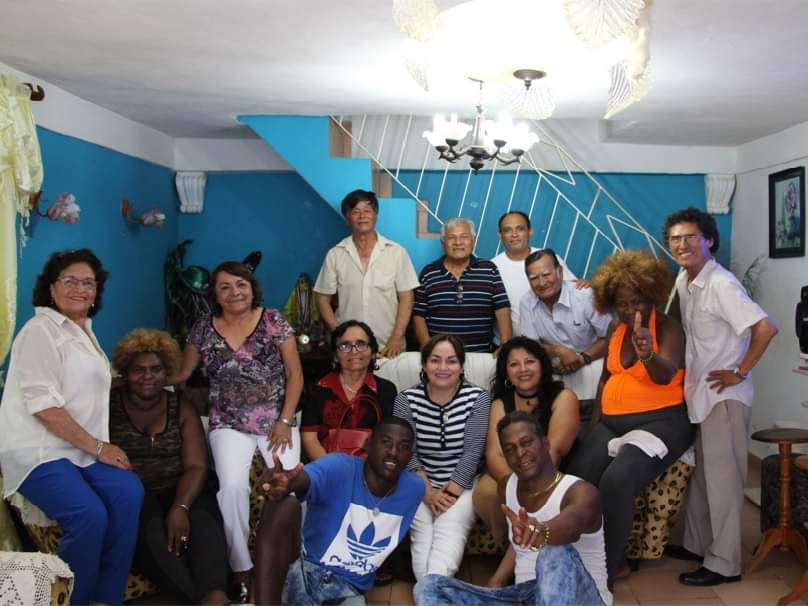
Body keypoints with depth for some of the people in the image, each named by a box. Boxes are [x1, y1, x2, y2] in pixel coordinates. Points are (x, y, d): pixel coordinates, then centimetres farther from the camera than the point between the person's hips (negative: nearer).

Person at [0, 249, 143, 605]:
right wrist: (98, 447, -16)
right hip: (37, 450, -7)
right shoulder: (41, 330, -9)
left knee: (128, 492, -18)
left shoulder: (85, 332, 18)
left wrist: (100, 446, 17)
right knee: (90, 514, -28)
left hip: (78, 447, 7)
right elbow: (43, 405, -17)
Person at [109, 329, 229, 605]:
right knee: (150, 532, -33)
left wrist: (180, 507, -21)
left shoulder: (182, 408, 7)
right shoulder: (107, 405, 3)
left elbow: (196, 466, -2)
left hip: (177, 491, 2)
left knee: (203, 521, -30)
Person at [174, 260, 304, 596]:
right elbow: (180, 374, 14)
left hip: (277, 421, -1)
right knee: (232, 486, -24)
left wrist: (285, 421, -7)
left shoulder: (273, 320, -1)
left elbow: (295, 373, 0)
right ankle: (241, 566, -5)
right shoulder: (203, 329, 5)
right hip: (229, 425, 1)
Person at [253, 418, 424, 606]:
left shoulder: (413, 489, 0)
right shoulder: (340, 468, -14)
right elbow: (305, 478, -37)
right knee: (284, 504, -31)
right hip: (302, 572, -1)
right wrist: (288, 481, -60)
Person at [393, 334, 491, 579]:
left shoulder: (477, 398, -1)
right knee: (423, 537, -26)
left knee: (450, 530, -28)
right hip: (422, 485, 2)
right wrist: (428, 492, -14)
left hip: (464, 484, -2)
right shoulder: (407, 399, 3)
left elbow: (472, 453, -6)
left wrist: (451, 492, -14)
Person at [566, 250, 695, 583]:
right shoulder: (616, 328, 11)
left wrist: (648, 355, -47)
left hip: (661, 421, -6)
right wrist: (596, 420, 11)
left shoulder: (668, 328, -7)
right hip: (613, 421, 6)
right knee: (575, 478, -18)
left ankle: (606, 566, -12)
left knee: (617, 480, -31)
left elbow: (666, 375, -25)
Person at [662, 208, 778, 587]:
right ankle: (697, 544, 31)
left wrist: (740, 373, -19)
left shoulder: (721, 284, -20)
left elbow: (766, 328, -27)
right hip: (699, 391, 9)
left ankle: (724, 563, 10)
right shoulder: (683, 281, 7)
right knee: (700, 474, 18)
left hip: (724, 395, -9)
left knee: (721, 478, 0)